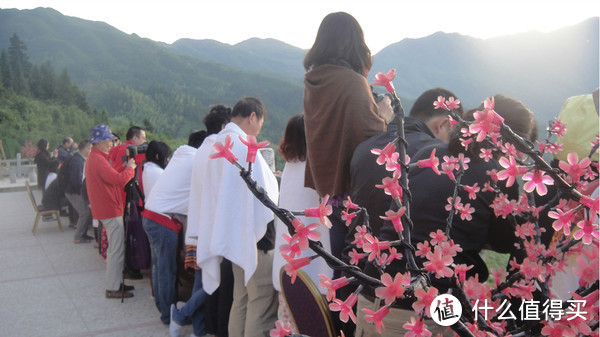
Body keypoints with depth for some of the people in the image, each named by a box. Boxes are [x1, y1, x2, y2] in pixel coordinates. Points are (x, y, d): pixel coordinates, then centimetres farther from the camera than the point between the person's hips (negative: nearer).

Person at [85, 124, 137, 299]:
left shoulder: (93, 158, 15)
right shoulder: (98, 160, -19)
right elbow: (119, 180, -26)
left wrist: (125, 169, 6)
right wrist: (130, 168, -10)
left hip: (107, 210, 11)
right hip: (111, 211, -11)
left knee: (115, 249, 18)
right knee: (117, 250, -5)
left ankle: (115, 283, 26)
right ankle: (113, 289, 1)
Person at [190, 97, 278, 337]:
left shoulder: (219, 142, 12)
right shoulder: (244, 145, -15)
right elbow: (262, 192, -17)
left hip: (233, 235, 9)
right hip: (252, 234, -9)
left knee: (242, 298, 17)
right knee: (262, 299, -4)